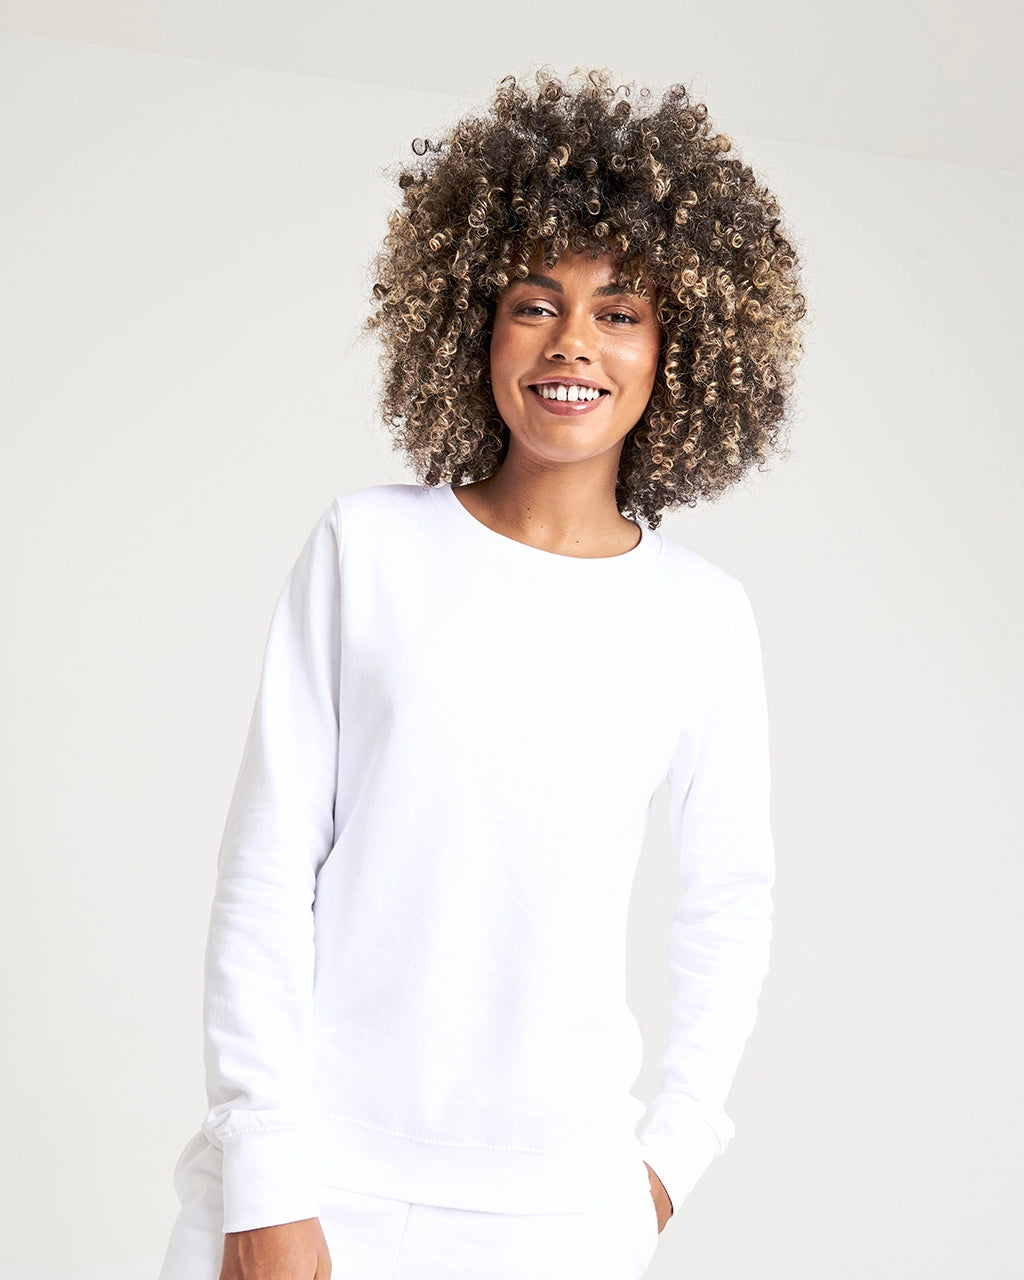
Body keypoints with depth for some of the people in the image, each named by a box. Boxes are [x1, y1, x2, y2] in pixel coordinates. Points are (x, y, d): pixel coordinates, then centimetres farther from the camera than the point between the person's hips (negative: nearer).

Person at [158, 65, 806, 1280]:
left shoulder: (706, 618, -2)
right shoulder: (367, 546, -5)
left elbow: (730, 896, 10)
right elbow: (265, 869, -5)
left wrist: (672, 1146, 7)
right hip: (313, 1171, 0)